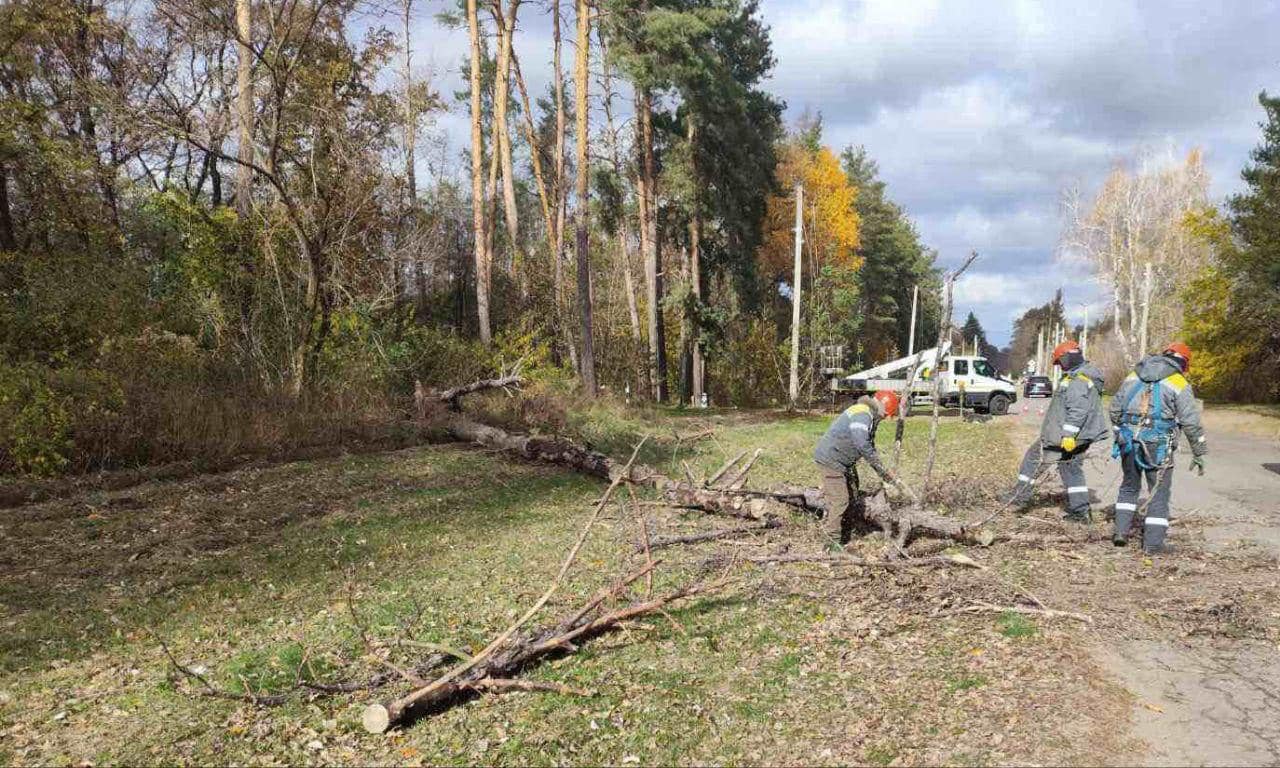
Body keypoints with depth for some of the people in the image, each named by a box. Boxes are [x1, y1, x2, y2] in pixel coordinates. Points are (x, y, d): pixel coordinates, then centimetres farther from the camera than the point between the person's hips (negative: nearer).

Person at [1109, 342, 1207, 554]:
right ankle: (1152, 542, 6)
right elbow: (1191, 423, -5)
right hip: (1158, 446, -4)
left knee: (1129, 486, 21)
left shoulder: (1134, 376, 10)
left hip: (1128, 441, 4)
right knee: (1159, 492, 7)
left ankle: (1121, 531, 16)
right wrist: (1199, 454, 3)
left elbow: (1115, 408, 13)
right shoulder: (1179, 384, -3)